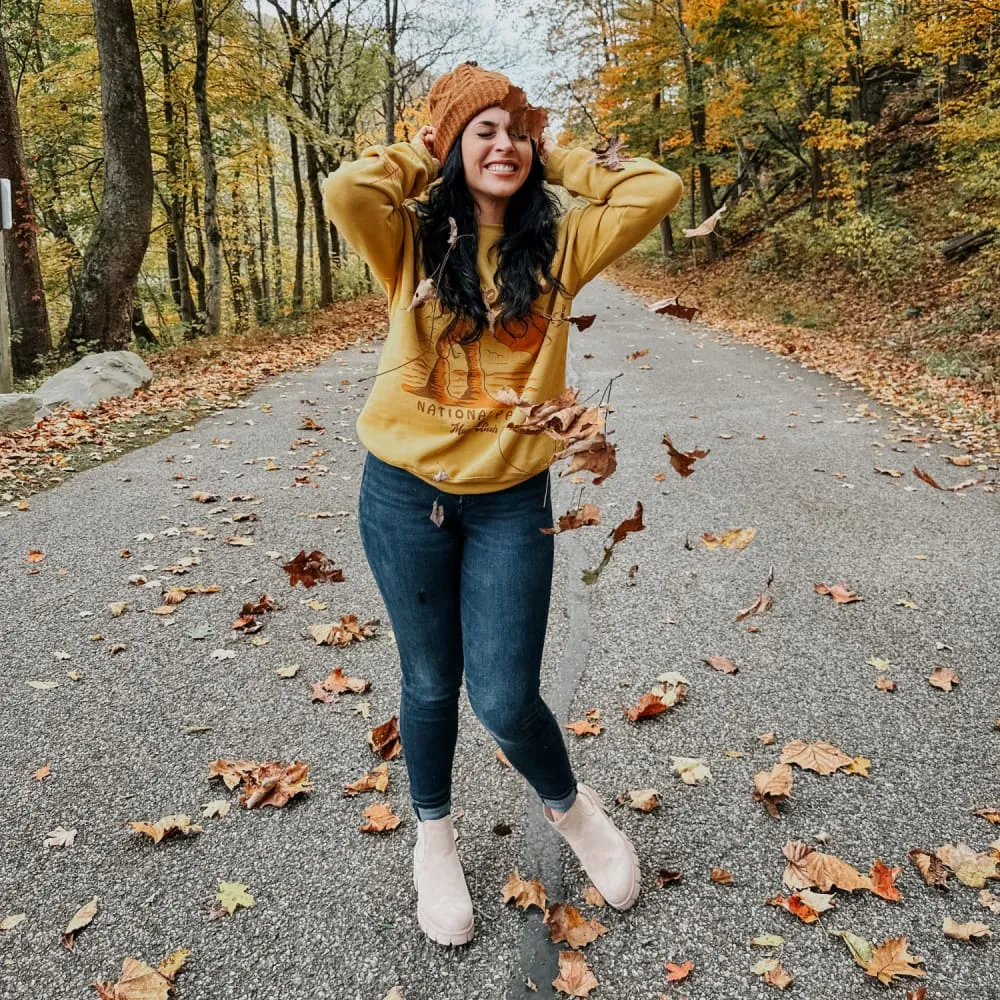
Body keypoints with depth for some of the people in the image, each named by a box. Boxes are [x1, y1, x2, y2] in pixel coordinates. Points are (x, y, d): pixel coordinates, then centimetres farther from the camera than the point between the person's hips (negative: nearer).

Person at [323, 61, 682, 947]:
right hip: (405, 490, 0)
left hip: (510, 500, 0)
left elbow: (658, 191, -7)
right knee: (430, 683, 14)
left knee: (504, 698, -2)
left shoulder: (558, 247, 3)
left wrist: (560, 160, 3)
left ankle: (568, 805, 33)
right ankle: (434, 837, 40)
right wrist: (419, 156, -2)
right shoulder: (415, 240, 0)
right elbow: (346, 190, -19)